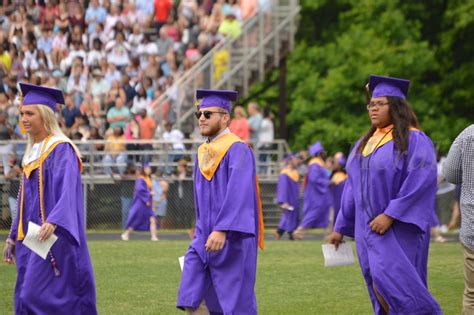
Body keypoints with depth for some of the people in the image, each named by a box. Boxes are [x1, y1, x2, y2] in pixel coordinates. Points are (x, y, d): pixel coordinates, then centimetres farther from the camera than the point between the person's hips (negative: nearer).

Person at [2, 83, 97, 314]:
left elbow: (67, 191, -24)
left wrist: (53, 222, -40)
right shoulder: (33, 151, 16)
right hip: (30, 239, 9)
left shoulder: (61, 150, -11)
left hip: (53, 239, -9)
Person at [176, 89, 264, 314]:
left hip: (232, 238, -8)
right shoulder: (203, 152, 13)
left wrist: (222, 230, -33)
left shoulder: (237, 150, -13)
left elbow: (238, 193, -24)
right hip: (205, 237, 8)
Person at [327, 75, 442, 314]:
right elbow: (353, 187, 19)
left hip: (397, 229, -7)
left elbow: (421, 181, -17)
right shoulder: (365, 143, 16)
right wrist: (340, 228, 17)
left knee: (390, 281, -19)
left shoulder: (413, 140, -7)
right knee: (379, 288, 5)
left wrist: (390, 215, -22)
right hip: (368, 228, 7)